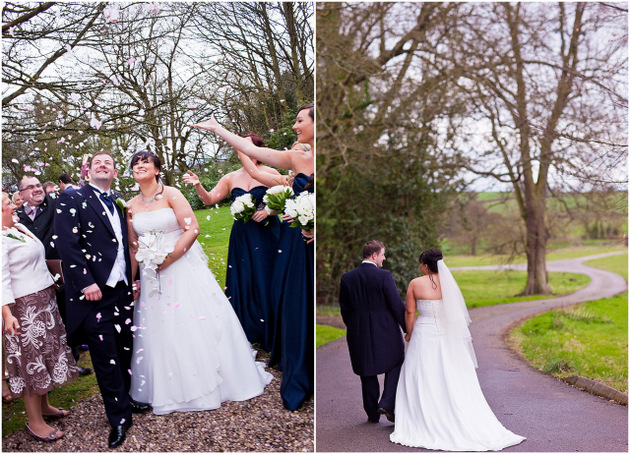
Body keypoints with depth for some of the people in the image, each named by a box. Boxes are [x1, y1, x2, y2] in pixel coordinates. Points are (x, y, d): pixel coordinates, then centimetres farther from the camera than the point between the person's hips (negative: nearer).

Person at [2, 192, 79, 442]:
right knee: (32, 360, -2)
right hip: (25, 307, -9)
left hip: (45, 300, 9)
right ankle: (35, 422, 9)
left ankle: (44, 405, 34)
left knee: (46, 353, 18)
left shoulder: (20, 227, 9)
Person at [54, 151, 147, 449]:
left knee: (125, 351, 12)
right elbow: (67, 244, -12)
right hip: (96, 291, -6)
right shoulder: (72, 200, -2)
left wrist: (132, 281, 11)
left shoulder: (116, 206, 18)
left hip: (123, 290, 6)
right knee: (105, 357, 0)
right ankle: (119, 418, 10)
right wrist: (86, 283, -19)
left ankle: (125, 400, 29)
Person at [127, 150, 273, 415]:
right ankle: (171, 391, 19)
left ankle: (210, 381, 16)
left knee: (196, 323, 0)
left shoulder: (171, 194, -7)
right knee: (161, 330, 6)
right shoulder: (131, 206, 6)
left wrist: (168, 258, -17)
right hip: (152, 274, 4)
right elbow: (134, 246, 11)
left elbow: (192, 229, -14)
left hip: (183, 267, -4)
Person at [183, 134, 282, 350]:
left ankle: (269, 335, 15)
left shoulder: (271, 174, -4)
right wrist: (198, 186, -14)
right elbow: (209, 199, 3)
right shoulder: (231, 178, 6)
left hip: (266, 235, -3)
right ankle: (249, 332, 21)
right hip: (241, 237, 4)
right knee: (243, 282, 7)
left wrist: (269, 210, -18)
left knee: (266, 281, 1)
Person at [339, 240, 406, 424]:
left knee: (367, 373, 13)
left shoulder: (347, 277, 0)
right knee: (395, 366, 14)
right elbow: (397, 305, -12)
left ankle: (372, 413, 19)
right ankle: (387, 404, 0)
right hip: (385, 331, -4)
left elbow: (344, 307, 6)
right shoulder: (384, 275, -13)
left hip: (359, 333, 4)